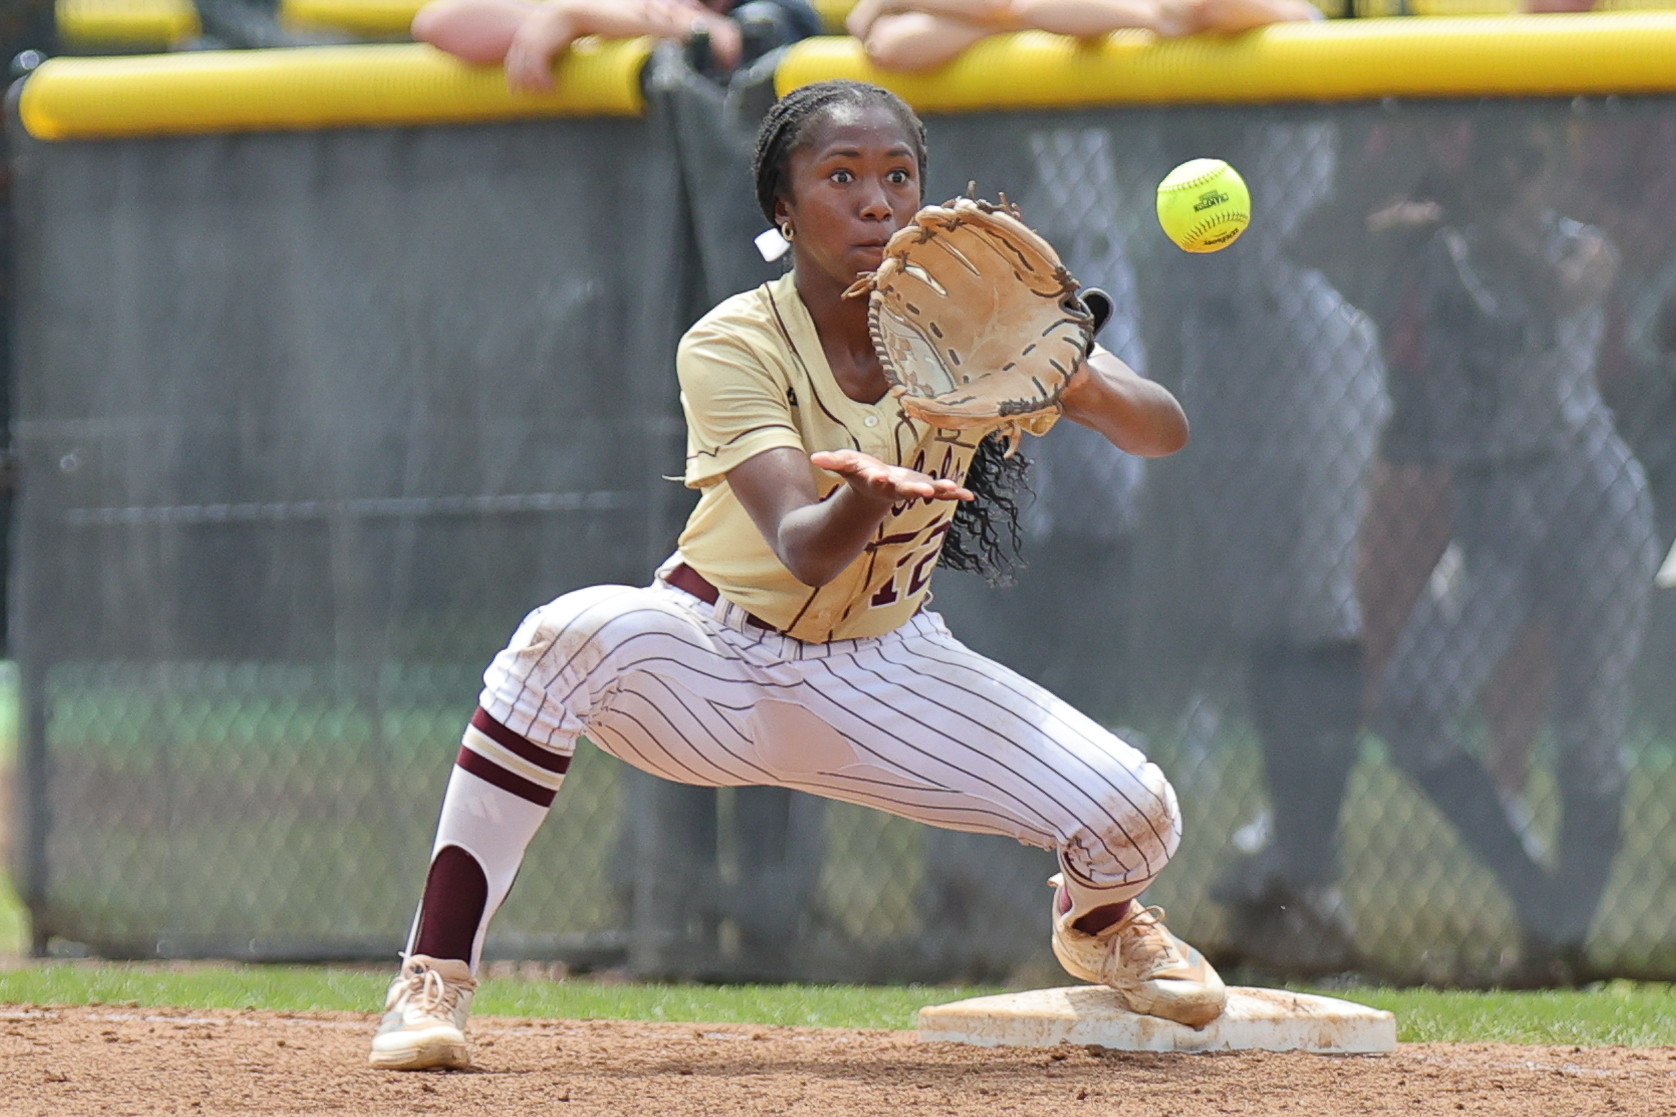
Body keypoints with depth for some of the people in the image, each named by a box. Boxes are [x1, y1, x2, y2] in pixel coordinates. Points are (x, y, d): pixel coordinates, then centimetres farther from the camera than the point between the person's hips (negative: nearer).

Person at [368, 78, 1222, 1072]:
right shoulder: (735, 347, -19)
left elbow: (1165, 432, -18)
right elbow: (805, 550, -32)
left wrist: (1081, 382, -41)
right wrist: (869, 496, -55)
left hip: (889, 675, 3)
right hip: (719, 666, -3)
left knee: (1136, 817, -17)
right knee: (576, 634, -37)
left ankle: (1096, 921, 25)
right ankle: (435, 980, -31)